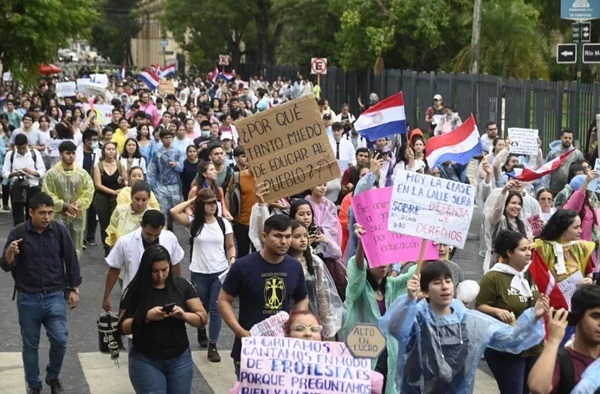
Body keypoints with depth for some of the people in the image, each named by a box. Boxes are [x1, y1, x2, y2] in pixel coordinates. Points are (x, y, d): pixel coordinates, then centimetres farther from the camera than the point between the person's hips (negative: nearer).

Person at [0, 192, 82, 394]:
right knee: (30, 345, 8)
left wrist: (74, 289, 5)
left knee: (60, 340, -6)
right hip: (27, 299, 0)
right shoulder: (18, 233, -9)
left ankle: (53, 377, 20)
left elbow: (71, 260, 4)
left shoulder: (60, 231, -6)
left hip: (55, 296, 0)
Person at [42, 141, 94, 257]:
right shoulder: (52, 173, -5)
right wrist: (65, 206, -14)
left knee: (75, 248, 9)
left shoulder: (82, 173, 2)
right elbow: (48, 195, -6)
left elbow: (88, 193, 1)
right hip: (59, 216, -3)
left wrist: (77, 206, -13)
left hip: (77, 216, 3)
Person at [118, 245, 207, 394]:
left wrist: (184, 315, -19)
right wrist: (146, 317, -22)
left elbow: (202, 317, 1)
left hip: (180, 360, 2)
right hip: (146, 361, -2)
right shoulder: (135, 290, -6)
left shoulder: (182, 286, -1)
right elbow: (123, 327, -6)